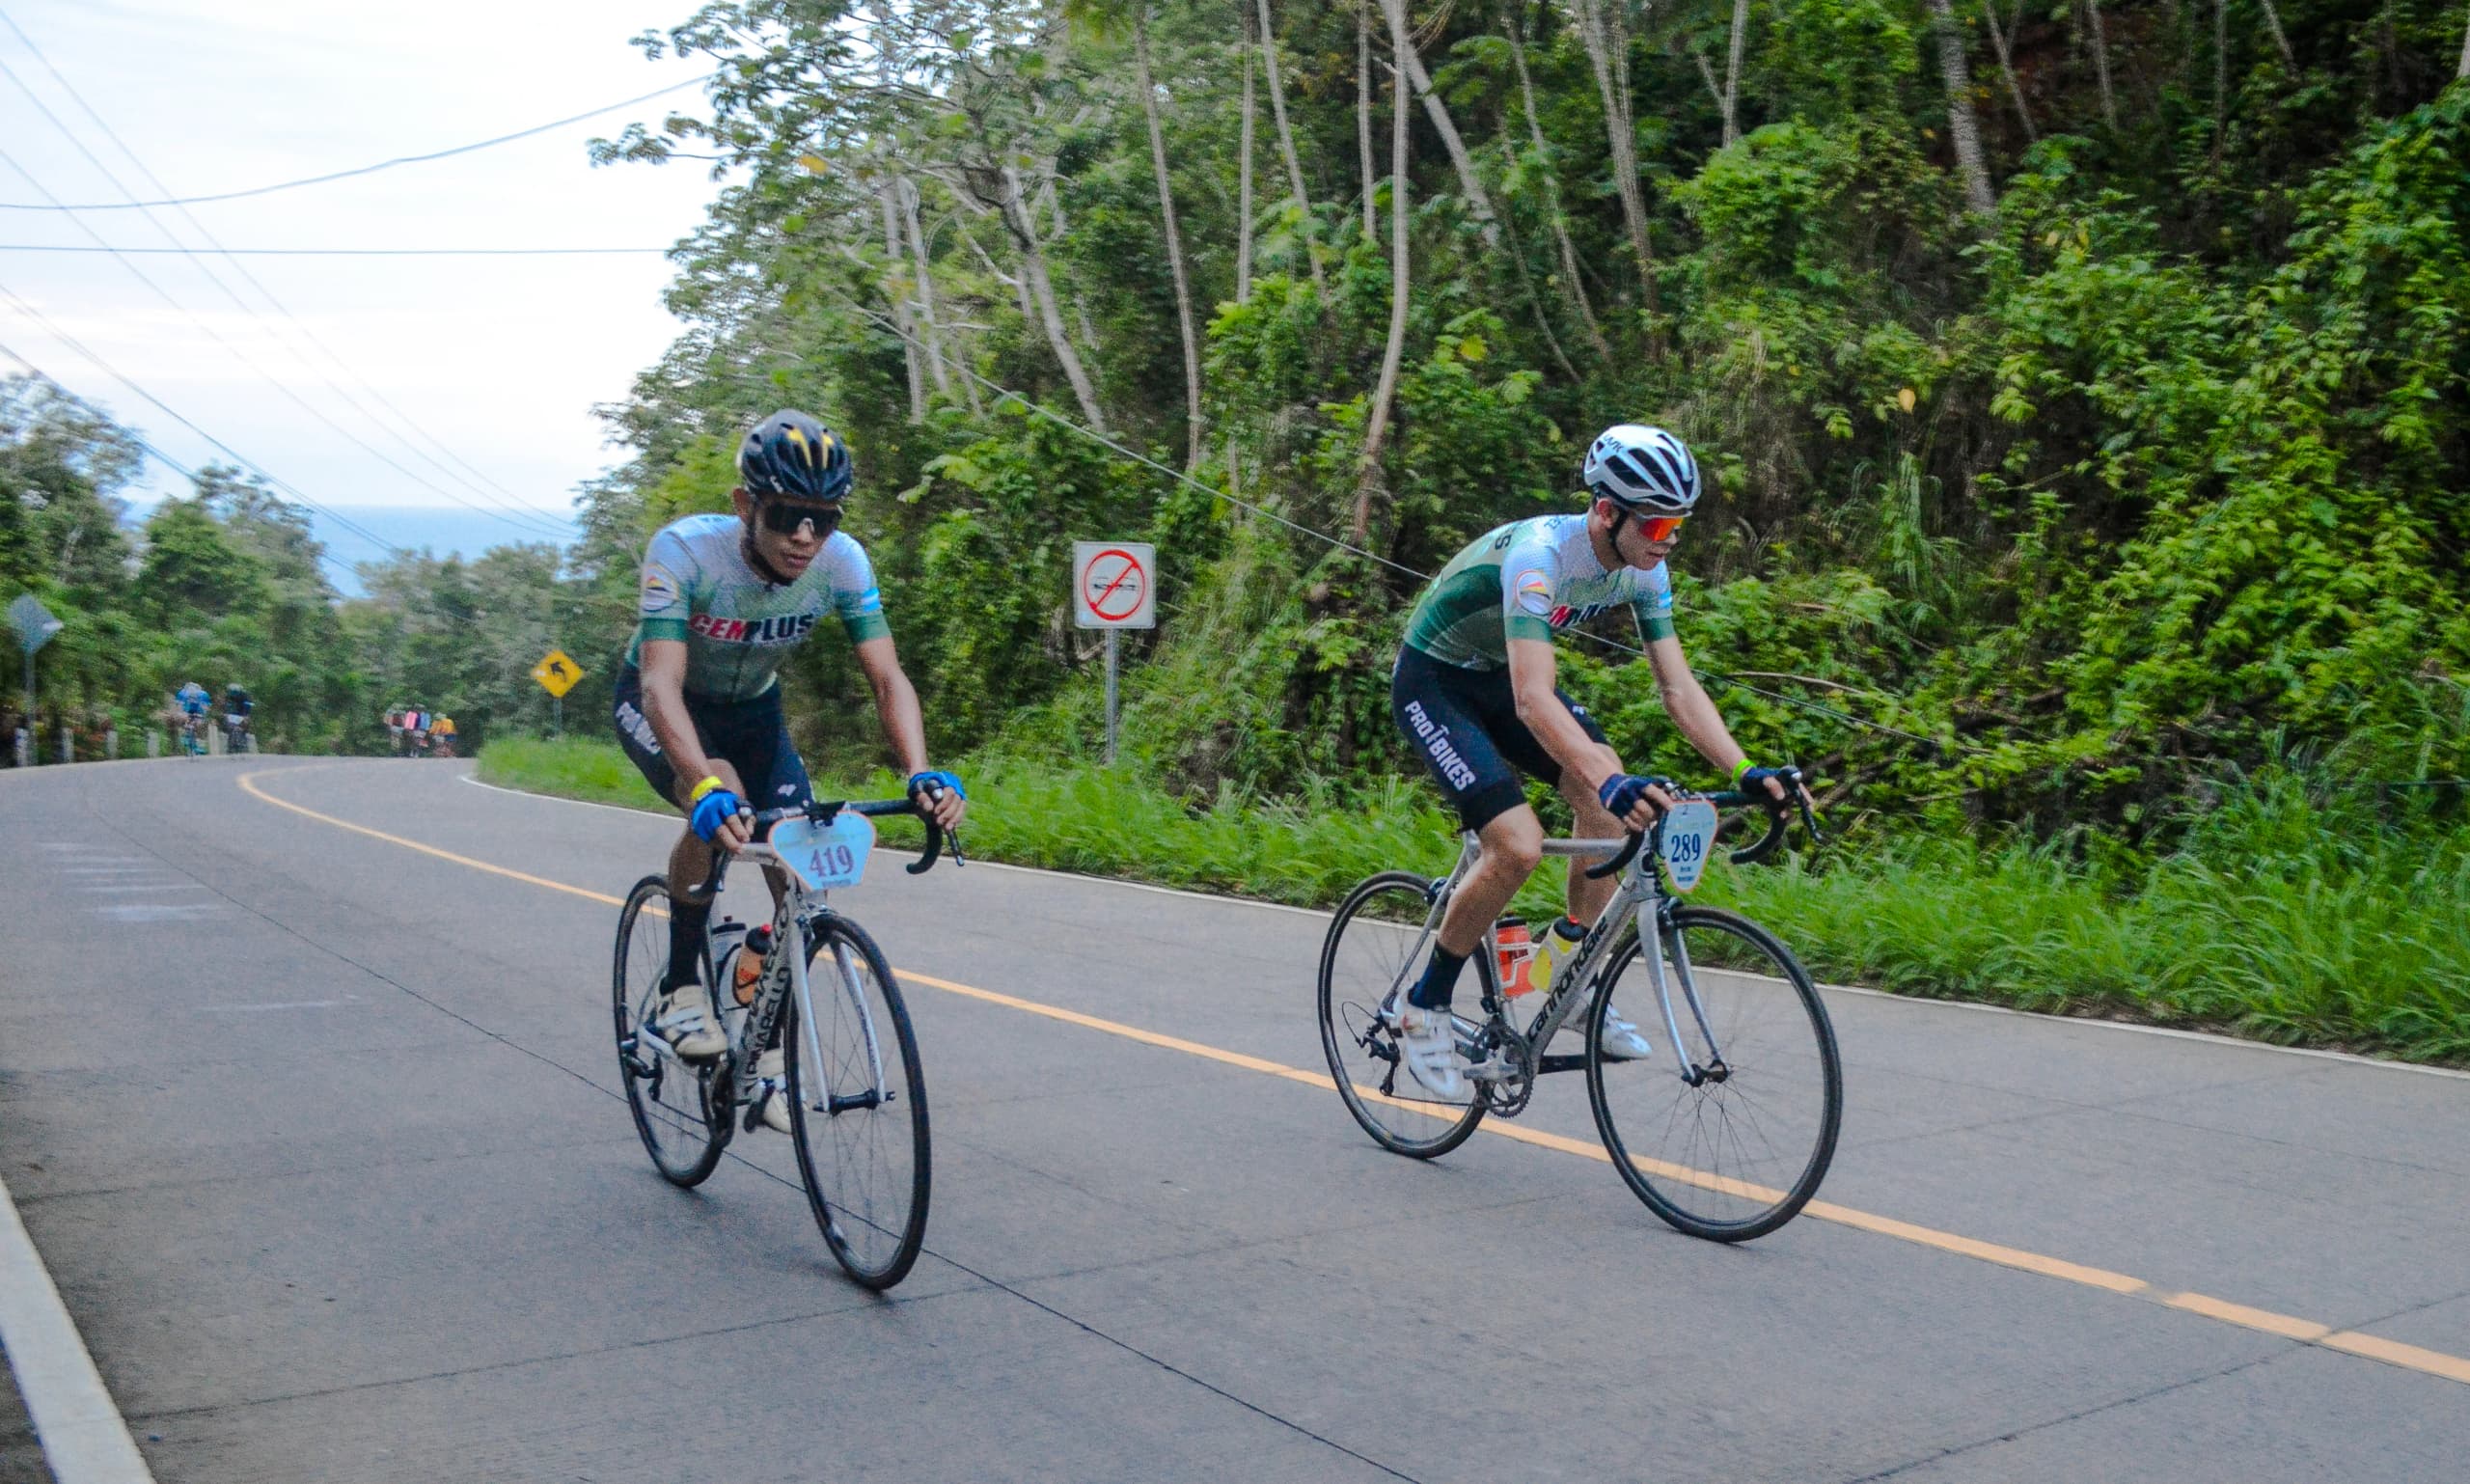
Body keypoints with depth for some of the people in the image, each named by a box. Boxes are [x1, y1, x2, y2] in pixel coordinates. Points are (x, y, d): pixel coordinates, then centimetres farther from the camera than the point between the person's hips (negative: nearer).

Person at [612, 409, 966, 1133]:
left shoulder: (842, 562, -25)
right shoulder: (685, 549, -35)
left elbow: (888, 678, -28)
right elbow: (662, 684, -43)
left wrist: (921, 774, -46)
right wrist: (706, 784, -61)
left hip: (751, 707, 4)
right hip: (659, 705, -4)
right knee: (721, 809, -34)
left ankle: (768, 1054, 9)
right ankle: (681, 990, -13)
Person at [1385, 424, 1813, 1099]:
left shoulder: (1645, 571, -10)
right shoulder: (1539, 553, -34)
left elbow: (1680, 689, -8)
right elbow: (1534, 701, -43)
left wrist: (1747, 773, -21)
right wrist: (1612, 782, -56)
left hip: (1499, 676, 7)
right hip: (1432, 682, -7)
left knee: (1609, 785, -15)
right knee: (1518, 845, -22)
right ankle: (1422, 1010, -4)